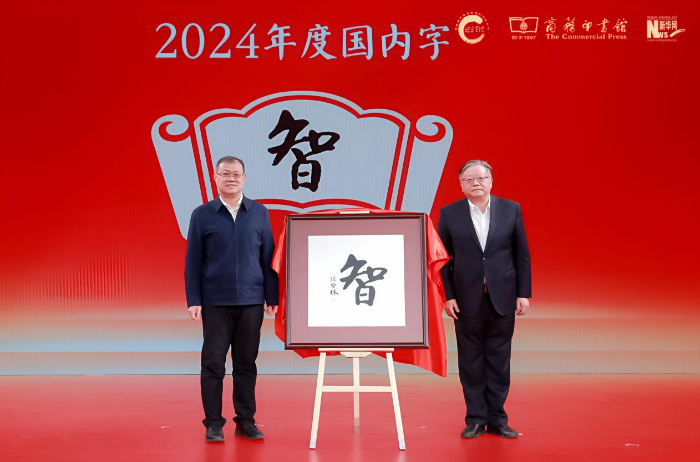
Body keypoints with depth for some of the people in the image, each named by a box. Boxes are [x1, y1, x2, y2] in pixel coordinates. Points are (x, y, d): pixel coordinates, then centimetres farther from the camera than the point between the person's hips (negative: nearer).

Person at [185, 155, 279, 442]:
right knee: (213, 363, 4)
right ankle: (214, 423, 15)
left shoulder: (259, 213, 5)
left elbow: (268, 257, 5)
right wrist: (193, 300, -4)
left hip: (251, 301, 1)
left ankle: (246, 421, 19)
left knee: (246, 363, 8)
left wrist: (272, 296, 1)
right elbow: (193, 261, 2)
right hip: (215, 302, -1)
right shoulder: (202, 215, 2)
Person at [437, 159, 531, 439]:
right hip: (467, 300, -1)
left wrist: (524, 293, 0)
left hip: (503, 298, 1)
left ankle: (497, 418, 20)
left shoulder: (511, 209, 2)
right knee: (471, 361, 7)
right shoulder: (449, 214, 0)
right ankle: (475, 419, 19)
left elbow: (522, 255, 4)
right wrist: (447, 296, -6)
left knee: (499, 360, 8)